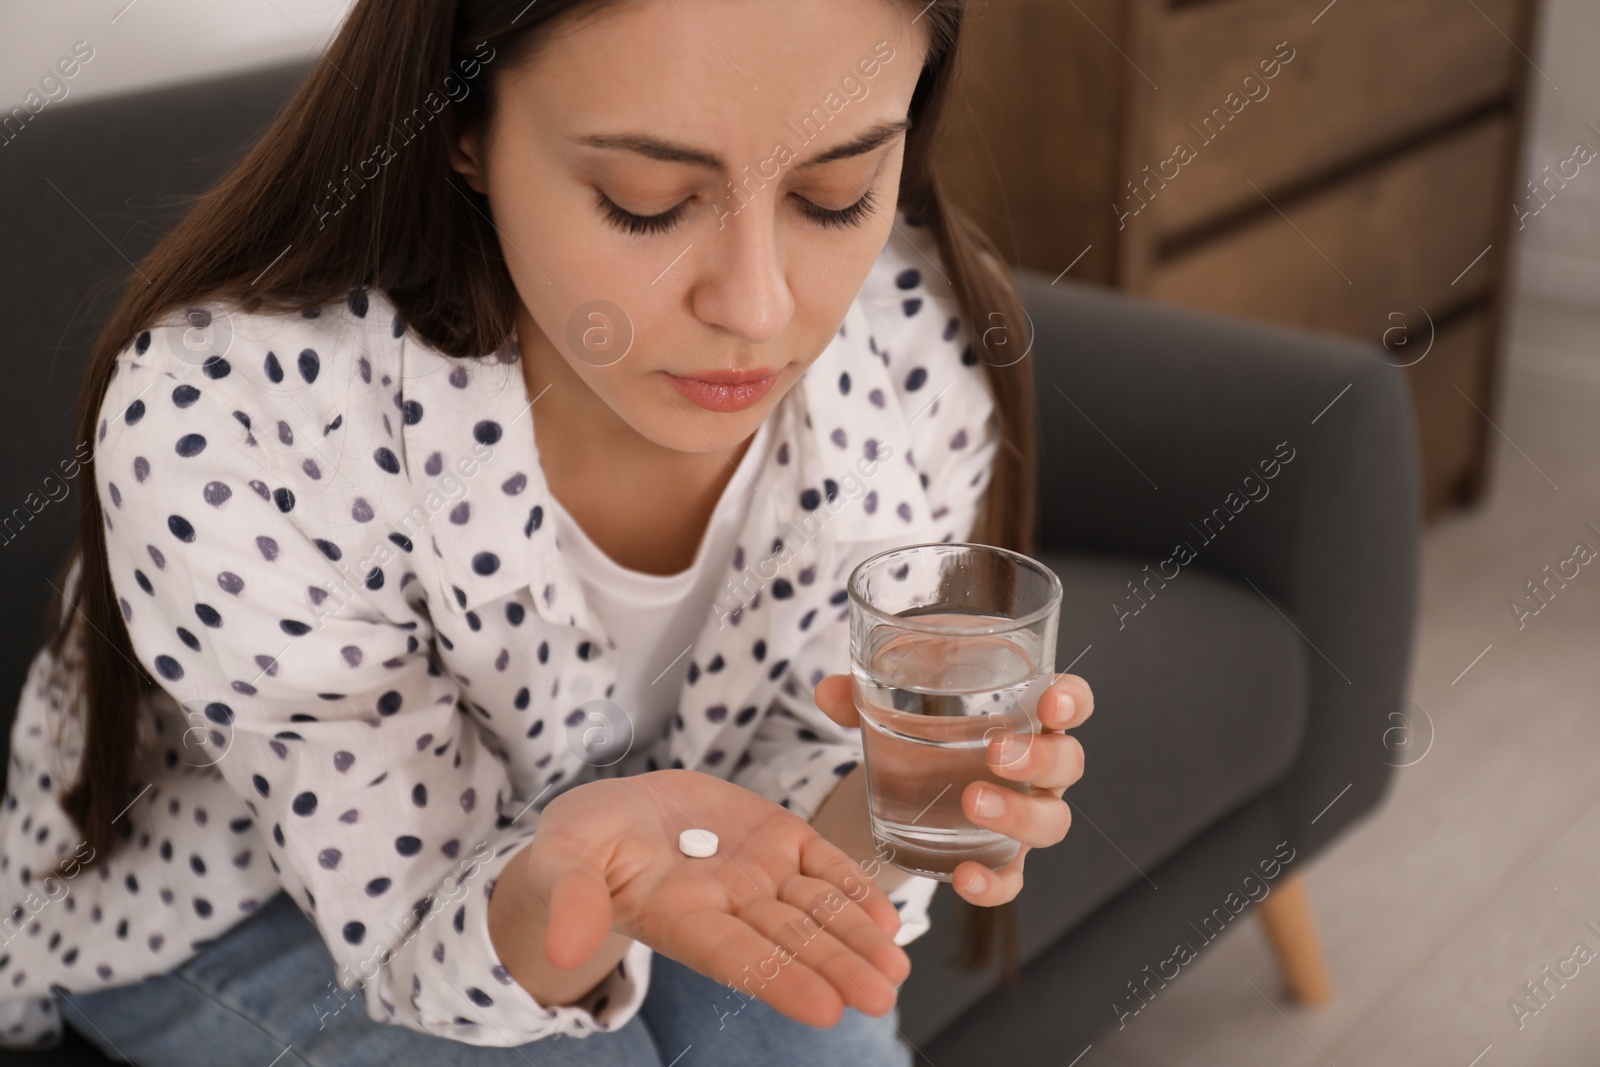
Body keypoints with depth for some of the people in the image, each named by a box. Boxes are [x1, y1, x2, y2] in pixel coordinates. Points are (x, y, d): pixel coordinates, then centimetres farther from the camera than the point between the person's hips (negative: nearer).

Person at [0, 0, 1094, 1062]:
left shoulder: (924, 338, -23)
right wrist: (571, 884, -47)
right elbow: (410, 923, -23)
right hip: (219, 904, -2)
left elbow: (791, 781, -11)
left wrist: (892, 806, -35)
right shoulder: (221, 421, -34)